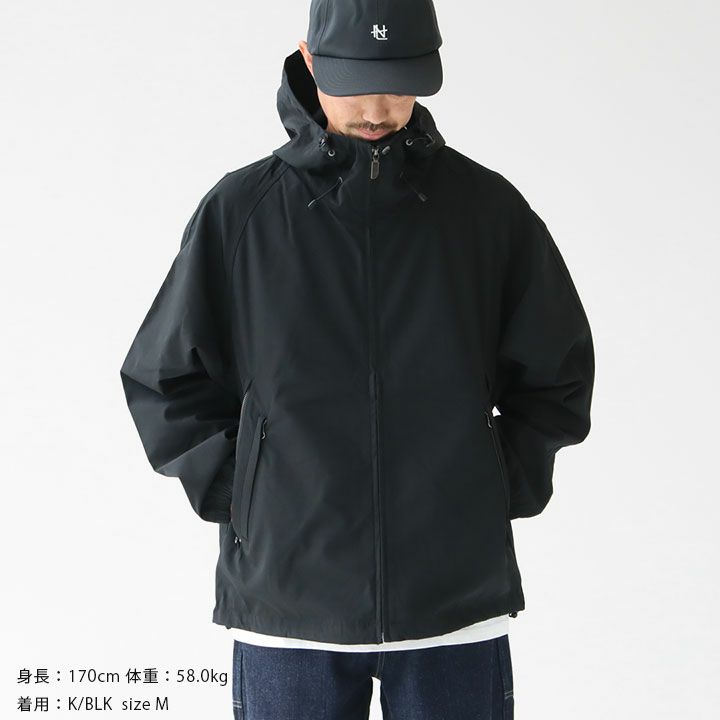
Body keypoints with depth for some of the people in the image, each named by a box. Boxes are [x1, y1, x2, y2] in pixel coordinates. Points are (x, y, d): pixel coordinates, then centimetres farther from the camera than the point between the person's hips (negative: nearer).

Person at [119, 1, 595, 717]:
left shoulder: (487, 207, 2)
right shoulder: (240, 210, 0)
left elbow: (557, 372, 12)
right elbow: (164, 379, 7)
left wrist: (500, 489, 3)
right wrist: (235, 495, -1)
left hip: (457, 602, 1)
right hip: (286, 599, 0)